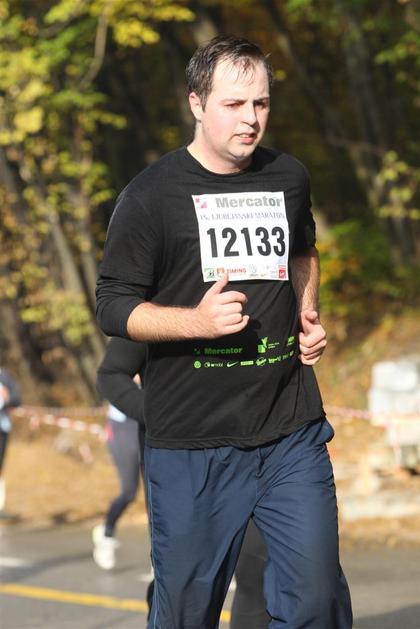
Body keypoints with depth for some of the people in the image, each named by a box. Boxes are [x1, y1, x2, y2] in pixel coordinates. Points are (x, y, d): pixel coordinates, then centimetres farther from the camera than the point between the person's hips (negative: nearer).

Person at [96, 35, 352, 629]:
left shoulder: (290, 178, 9)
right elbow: (114, 307, -4)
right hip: (192, 445, -3)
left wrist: (307, 314, 12)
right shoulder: (150, 196, -5)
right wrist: (197, 320, -20)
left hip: (293, 429, 3)